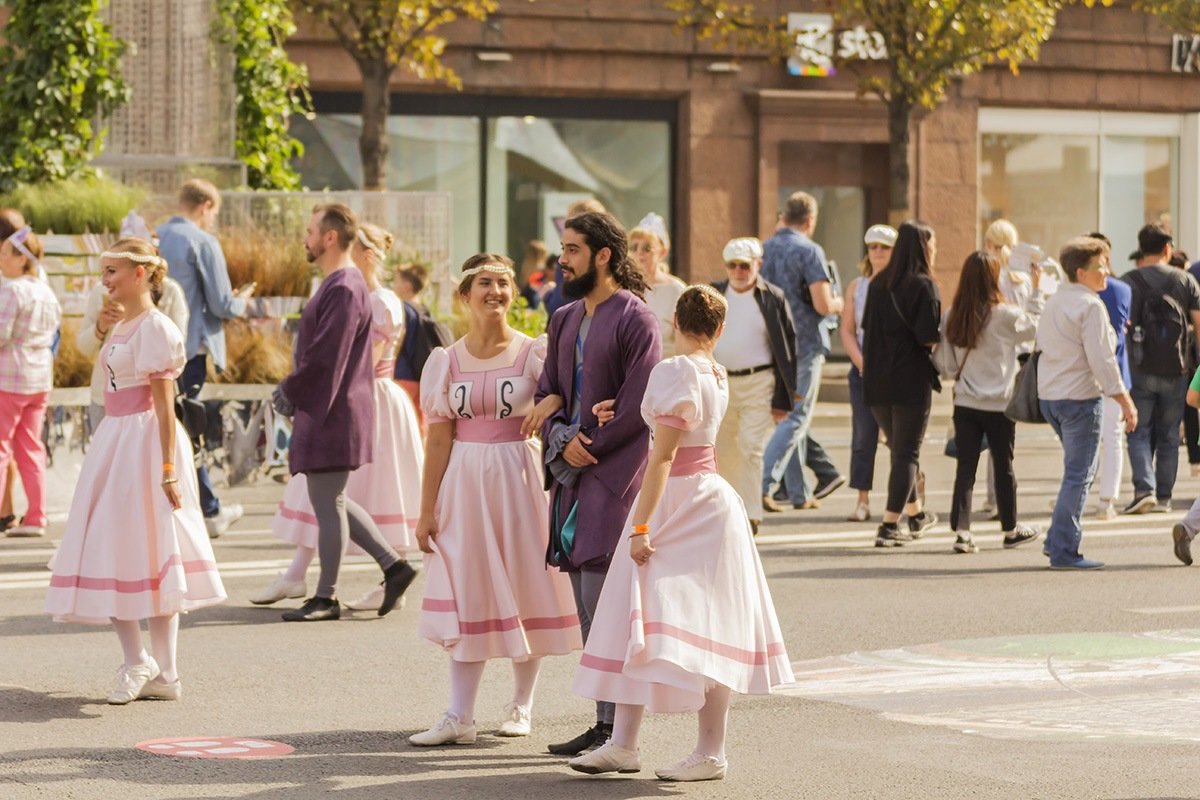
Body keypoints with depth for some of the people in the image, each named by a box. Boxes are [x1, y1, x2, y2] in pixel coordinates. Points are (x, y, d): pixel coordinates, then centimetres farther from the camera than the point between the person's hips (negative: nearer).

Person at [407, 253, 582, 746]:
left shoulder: (534, 354, -1)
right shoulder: (447, 362, 4)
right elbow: (439, 438, 3)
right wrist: (427, 508, 0)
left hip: (519, 478, -1)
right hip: (464, 482, 1)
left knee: (524, 589, 5)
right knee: (466, 595, -1)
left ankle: (521, 705, 20)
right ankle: (459, 716, -1)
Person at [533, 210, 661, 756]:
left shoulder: (634, 319, -8)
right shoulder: (565, 320, 17)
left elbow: (639, 405, -13)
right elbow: (548, 393, 15)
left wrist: (590, 447, -10)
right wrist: (563, 440, -4)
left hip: (613, 472, -8)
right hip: (571, 473, 8)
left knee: (603, 608, -10)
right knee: (588, 612, 8)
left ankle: (612, 729, -6)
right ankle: (606, 726, 12)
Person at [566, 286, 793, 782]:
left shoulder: (674, 371, -15)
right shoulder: (716, 374, 10)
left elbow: (663, 454, -19)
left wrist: (641, 525, -18)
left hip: (680, 499, -9)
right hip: (702, 496, 9)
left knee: (703, 630, -5)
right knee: (640, 623, 9)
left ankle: (710, 754, -1)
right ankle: (622, 744, 12)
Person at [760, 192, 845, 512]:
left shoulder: (763, 249, 7)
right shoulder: (809, 251, -13)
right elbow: (823, 305, -18)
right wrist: (838, 304, 4)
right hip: (804, 344, -6)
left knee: (789, 414, 14)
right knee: (797, 418, -3)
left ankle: (800, 493, 18)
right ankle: (764, 483, -18)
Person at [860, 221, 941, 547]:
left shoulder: (878, 284, 7)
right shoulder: (923, 285, -12)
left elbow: (867, 330, 10)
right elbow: (929, 337, -17)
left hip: (877, 381, 6)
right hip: (912, 379, -6)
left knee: (898, 449, 20)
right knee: (907, 453, 1)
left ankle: (916, 515, 36)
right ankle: (889, 526, -6)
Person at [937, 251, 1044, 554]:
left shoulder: (952, 317, -2)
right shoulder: (1004, 316, -14)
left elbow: (946, 366, 4)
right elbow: (1035, 326, 5)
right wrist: (1037, 290, 14)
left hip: (965, 404, 3)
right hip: (999, 404, -3)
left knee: (965, 467, 2)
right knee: (1003, 467, 12)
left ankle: (961, 531, -8)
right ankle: (1011, 530, 26)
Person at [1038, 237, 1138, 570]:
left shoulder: (1054, 302, 14)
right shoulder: (1090, 306, -15)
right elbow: (1101, 360, -19)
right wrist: (1125, 401, -15)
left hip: (1049, 396, 9)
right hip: (1080, 398, -9)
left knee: (1077, 472, 20)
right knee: (1078, 475, -4)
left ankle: (1057, 540, 18)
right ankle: (1064, 552, -3)